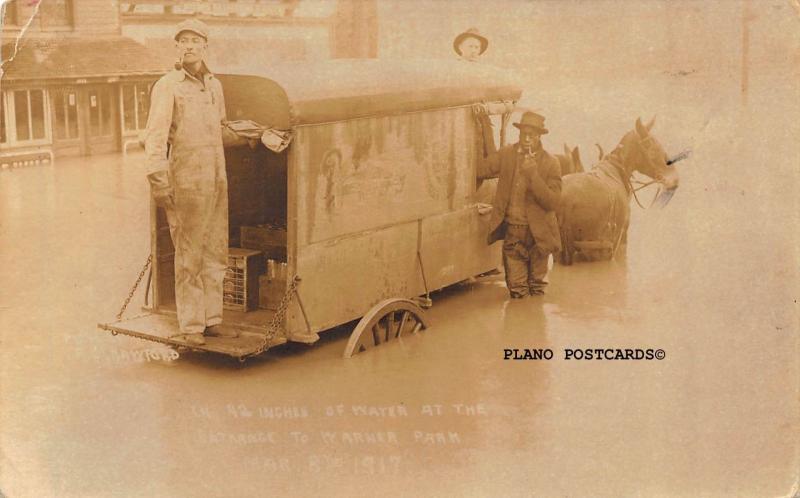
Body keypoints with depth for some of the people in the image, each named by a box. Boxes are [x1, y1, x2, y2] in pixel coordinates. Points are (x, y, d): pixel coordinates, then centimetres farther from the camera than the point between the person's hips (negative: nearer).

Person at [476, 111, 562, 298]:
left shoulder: (550, 164, -7)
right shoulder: (506, 154, 0)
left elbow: (552, 202, -14)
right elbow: (480, 169, -12)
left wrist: (533, 174, -26)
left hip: (537, 233, -1)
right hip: (512, 232, 1)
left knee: (536, 292, 16)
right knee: (516, 293, 6)